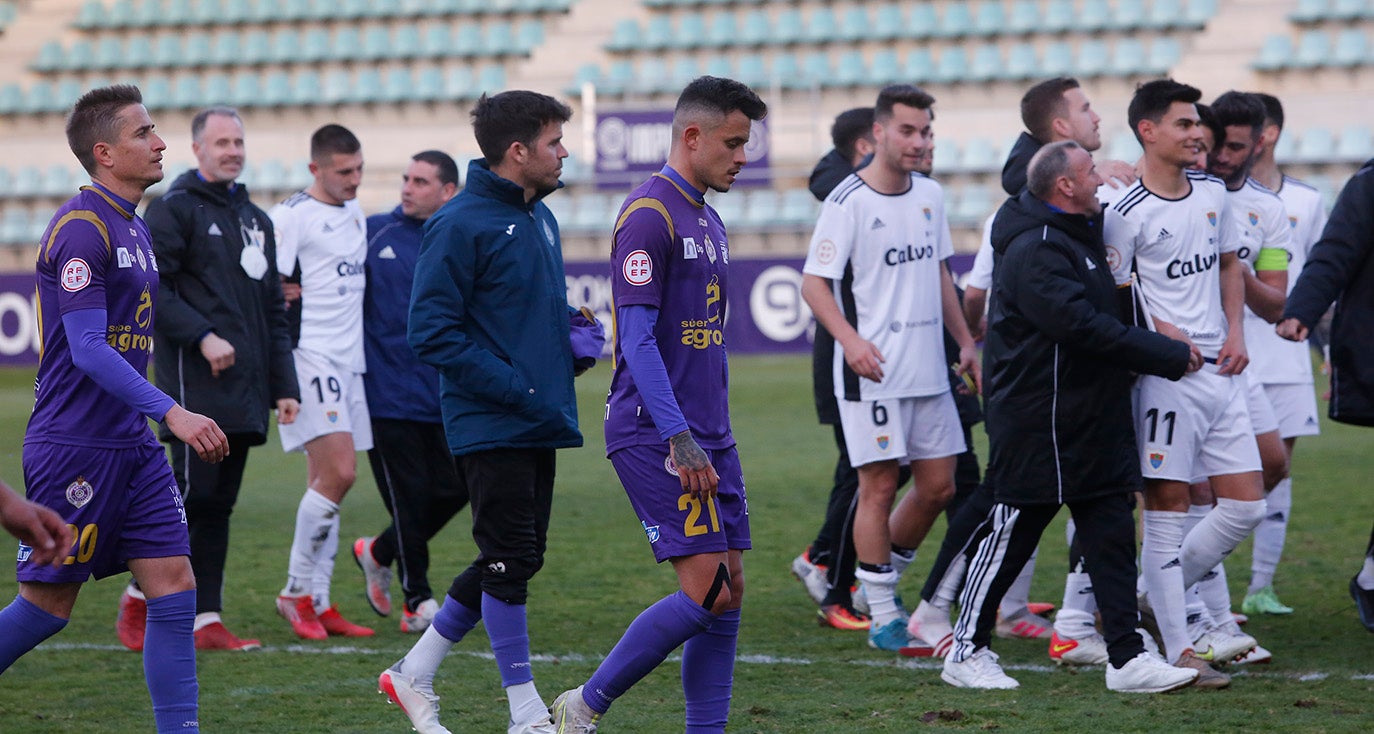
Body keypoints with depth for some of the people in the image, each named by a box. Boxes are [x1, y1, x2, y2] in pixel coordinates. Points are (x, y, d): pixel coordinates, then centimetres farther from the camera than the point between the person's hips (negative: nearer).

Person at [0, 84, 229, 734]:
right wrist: (171, 412, -28)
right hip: (74, 447, -9)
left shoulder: (135, 227, 15)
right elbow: (88, 349, -22)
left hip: (132, 445, 9)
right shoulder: (81, 228, -14)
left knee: (175, 586, 0)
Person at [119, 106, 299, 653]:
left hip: (244, 389, 7)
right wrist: (202, 335, -19)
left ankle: (206, 620, 5)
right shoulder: (173, 210, -2)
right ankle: (140, 594, 3)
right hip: (194, 386, -7)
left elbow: (274, 312, 22)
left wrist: (284, 386, 15)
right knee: (192, 493, -11)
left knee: (218, 505, 5)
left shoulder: (254, 219, 21)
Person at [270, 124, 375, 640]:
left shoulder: (354, 212, 16)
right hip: (310, 359, -8)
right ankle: (296, 592, -5)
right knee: (338, 473, -16)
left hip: (348, 361, 8)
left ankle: (317, 603, 10)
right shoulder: (292, 216, -9)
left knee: (326, 481, 8)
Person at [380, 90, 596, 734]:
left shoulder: (540, 218, 14)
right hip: (489, 426, -9)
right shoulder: (461, 224, -13)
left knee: (515, 560, 12)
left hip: (539, 424, 9)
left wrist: (572, 328, 6)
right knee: (510, 560, -5)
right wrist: (514, 388, -19)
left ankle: (413, 674, 24)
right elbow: (431, 333, -16)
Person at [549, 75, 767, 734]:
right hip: (656, 436, -9)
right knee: (706, 591, -12)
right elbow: (638, 340, -18)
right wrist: (679, 440, -23)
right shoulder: (649, 215, -12)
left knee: (729, 590, 4)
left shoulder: (708, 220, 17)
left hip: (708, 438, 9)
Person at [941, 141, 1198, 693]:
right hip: (1037, 431, -9)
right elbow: (1087, 329, -25)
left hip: (1095, 422, 9)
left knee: (1113, 537, 4)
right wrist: (1171, 357, -19)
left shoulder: (1077, 235, 14)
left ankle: (1128, 658, 4)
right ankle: (966, 652, 13)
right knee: (1010, 537, 1)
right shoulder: (1034, 251, -18)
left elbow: (1102, 320, 26)